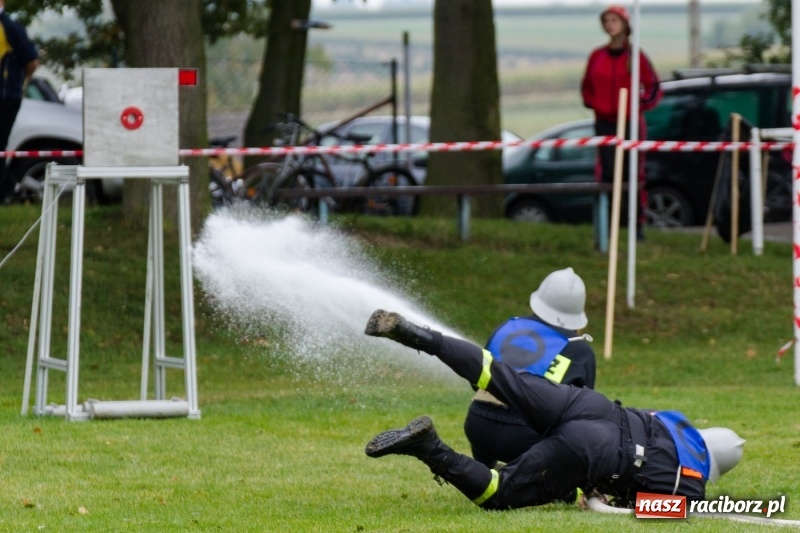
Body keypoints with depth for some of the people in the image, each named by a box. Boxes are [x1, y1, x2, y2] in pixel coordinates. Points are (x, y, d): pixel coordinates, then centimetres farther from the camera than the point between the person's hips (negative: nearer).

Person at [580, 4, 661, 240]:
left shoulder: (636, 56, -1)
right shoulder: (597, 56, 7)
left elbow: (653, 87, 3)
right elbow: (586, 86, 19)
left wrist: (640, 104, -12)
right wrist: (592, 103, 1)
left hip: (630, 122, -2)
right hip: (605, 123, 2)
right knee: (606, 173, -3)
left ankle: (638, 225, 3)